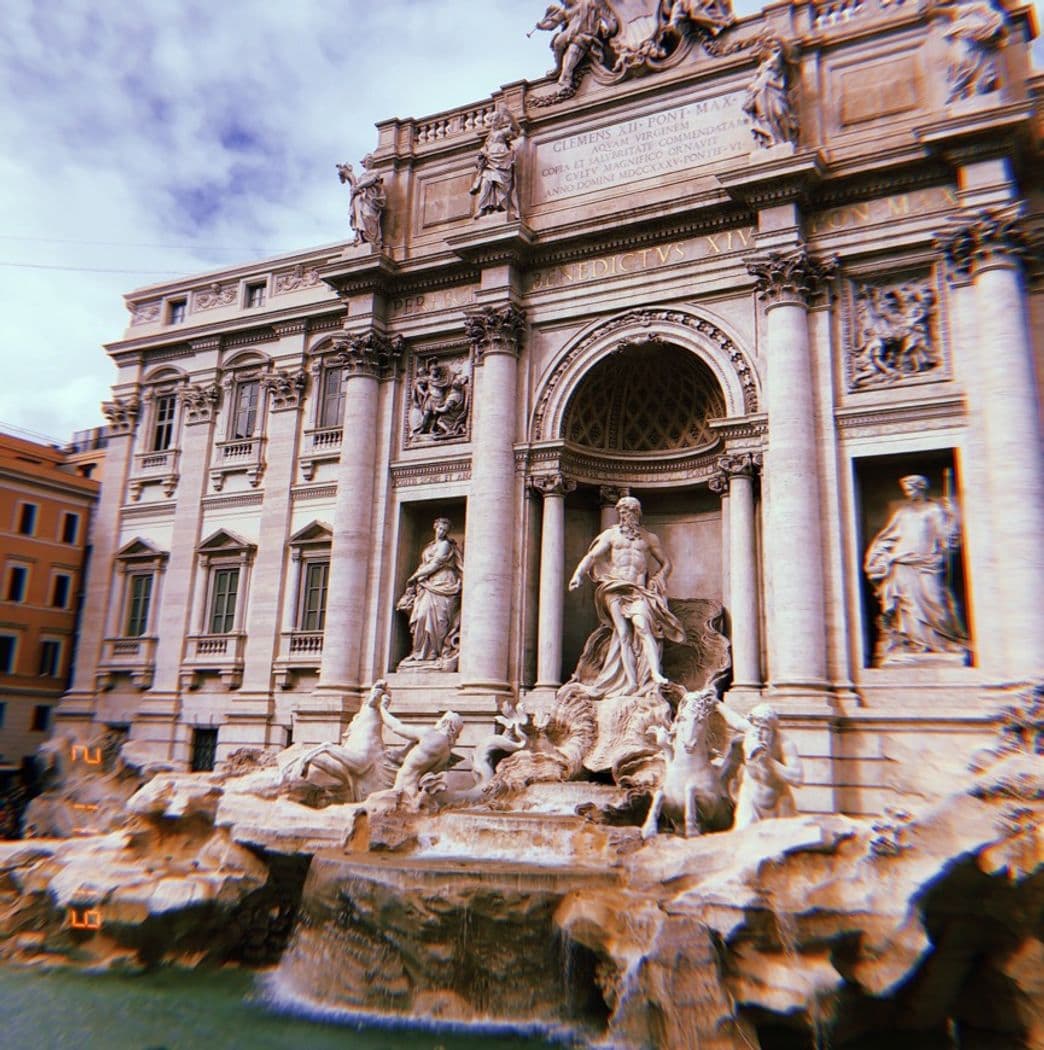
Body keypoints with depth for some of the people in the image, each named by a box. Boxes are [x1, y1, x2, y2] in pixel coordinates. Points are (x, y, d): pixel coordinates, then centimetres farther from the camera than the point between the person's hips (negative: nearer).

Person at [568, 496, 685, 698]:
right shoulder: (611, 534, 14)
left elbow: (666, 563, 23)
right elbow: (592, 556, 4)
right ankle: (632, 683, -13)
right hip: (615, 588, 0)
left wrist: (657, 581, 5)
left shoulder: (649, 538, 17)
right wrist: (579, 574, -13)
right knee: (623, 634, -10)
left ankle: (655, 674, -34)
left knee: (643, 626, -23)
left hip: (638, 590, 0)